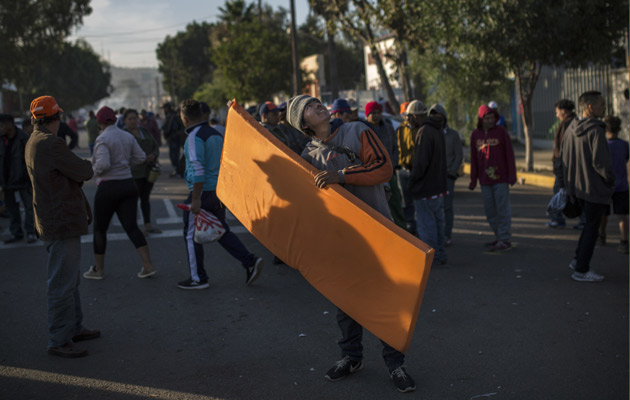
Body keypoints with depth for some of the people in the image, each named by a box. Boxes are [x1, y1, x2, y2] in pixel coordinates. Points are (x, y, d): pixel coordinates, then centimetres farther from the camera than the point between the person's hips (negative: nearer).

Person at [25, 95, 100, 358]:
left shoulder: (33, 143, 14)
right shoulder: (51, 144, -20)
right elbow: (84, 172, -17)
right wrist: (88, 165, 5)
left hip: (57, 221, 11)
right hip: (62, 223, -11)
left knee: (69, 279, 20)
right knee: (62, 283, -5)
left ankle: (74, 328, 32)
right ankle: (58, 341, 1)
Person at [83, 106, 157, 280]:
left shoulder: (102, 139, -13)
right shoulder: (127, 136, 7)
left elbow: (102, 164, -23)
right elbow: (140, 157, 7)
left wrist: (94, 171, -3)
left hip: (108, 187, -6)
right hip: (128, 184, 6)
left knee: (99, 228, 10)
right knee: (131, 226, 5)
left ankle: (98, 269, 19)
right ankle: (148, 265, -4)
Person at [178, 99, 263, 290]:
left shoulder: (194, 137, -15)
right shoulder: (216, 134, 12)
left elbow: (198, 169, -22)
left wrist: (195, 199, -21)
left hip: (203, 192, -8)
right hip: (218, 191, 8)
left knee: (191, 235, 6)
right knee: (221, 231, 15)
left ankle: (198, 278, 12)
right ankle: (250, 262, 3)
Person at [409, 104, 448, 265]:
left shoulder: (424, 131, -15)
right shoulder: (439, 134, 11)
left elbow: (421, 161, -21)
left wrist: (413, 179, -10)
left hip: (426, 187, -9)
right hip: (438, 185, 9)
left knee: (426, 223, -2)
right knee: (437, 221, 15)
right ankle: (439, 254, 22)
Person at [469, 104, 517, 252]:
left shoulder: (501, 132, -2)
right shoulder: (475, 134, 7)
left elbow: (509, 154, -2)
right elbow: (473, 158, 11)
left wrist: (512, 175, -7)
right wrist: (473, 179, 10)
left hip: (500, 179, -4)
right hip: (485, 180, 4)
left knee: (502, 209, -3)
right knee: (490, 211, 9)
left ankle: (505, 240, 2)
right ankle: (498, 237, 20)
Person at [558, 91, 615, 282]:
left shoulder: (570, 129, 7)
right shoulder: (595, 130, -20)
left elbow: (562, 157, 13)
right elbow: (600, 162, -23)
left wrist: (565, 183, 19)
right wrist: (610, 180, -7)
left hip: (576, 187, 8)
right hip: (594, 188, -8)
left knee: (590, 223, 23)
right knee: (592, 227, 3)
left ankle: (579, 260, 24)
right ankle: (581, 270, 8)